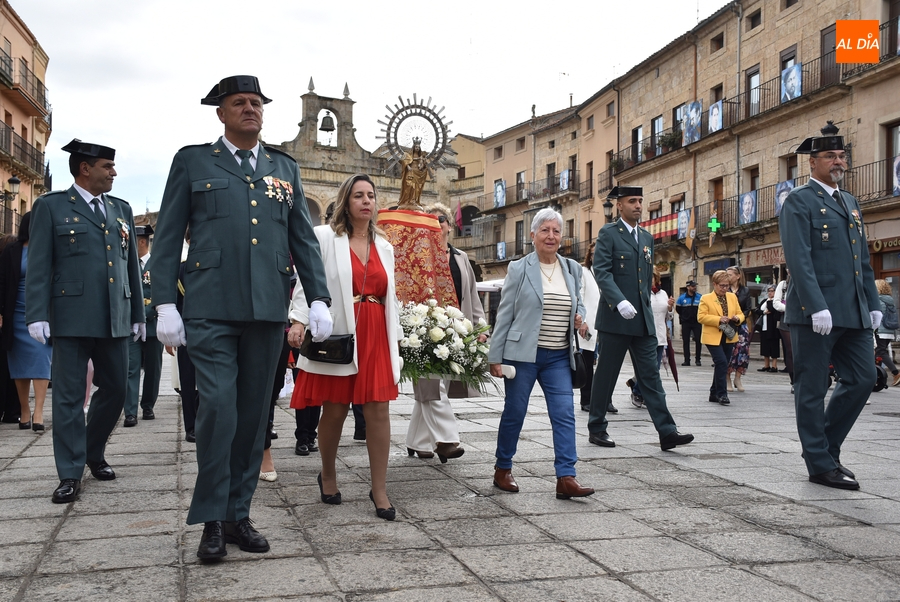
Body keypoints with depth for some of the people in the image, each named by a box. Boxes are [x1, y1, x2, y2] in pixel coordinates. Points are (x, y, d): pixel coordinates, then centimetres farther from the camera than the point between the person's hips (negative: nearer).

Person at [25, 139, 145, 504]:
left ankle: (94, 453, 32)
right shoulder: (51, 207, 2)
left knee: (115, 389, 11)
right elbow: (39, 266, -3)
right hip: (72, 319, -5)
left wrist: (138, 314, 14)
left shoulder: (121, 210, 16)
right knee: (69, 396, 0)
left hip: (115, 319, 5)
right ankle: (70, 474, 8)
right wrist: (37, 315, -12)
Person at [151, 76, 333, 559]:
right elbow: (167, 236, 5)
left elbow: (303, 239, 15)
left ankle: (238, 515, 17)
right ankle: (211, 519, 4)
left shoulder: (285, 169, 17)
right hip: (210, 309, -3)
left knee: (253, 413, 6)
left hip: (267, 310, 3)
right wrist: (164, 303, -3)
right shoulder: (192, 161, 9)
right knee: (218, 407, -11)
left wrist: (319, 299, 4)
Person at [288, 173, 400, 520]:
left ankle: (379, 490, 7)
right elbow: (306, 283, -5)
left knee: (378, 410, -1)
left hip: (376, 336, 4)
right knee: (335, 410, 3)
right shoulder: (324, 237, 1)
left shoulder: (384, 247, 16)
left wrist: (396, 335, 15)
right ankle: (328, 475, 27)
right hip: (337, 335, -4)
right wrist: (298, 321, -18)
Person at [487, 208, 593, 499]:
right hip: (523, 354, -4)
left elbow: (578, 303, 23)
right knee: (514, 412, 6)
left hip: (559, 357, 4)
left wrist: (579, 318, -2)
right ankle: (502, 470, 23)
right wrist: (495, 357, -6)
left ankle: (566, 478, -2)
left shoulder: (572, 269, 10)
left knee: (565, 414, -4)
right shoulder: (519, 269, -3)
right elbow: (504, 315, -3)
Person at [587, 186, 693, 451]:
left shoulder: (647, 237, 17)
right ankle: (597, 428, 15)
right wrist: (620, 302, -26)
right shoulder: (608, 233, -3)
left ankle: (667, 432, -2)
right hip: (614, 319, -5)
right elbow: (602, 272, -14)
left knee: (651, 377, 2)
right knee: (606, 376, 3)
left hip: (643, 320, 6)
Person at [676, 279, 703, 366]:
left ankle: (697, 360, 4)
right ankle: (687, 360, 7)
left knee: (698, 340, -4)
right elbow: (678, 309, 12)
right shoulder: (682, 298, -1)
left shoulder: (699, 297, -1)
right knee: (686, 341, 2)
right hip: (686, 323, 0)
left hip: (697, 322, 0)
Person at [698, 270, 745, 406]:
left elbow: (740, 314, 15)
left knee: (721, 366, 9)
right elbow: (701, 317, -10)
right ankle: (722, 394, -11)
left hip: (729, 337, 6)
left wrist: (737, 318, -9)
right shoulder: (706, 298, -3)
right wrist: (718, 320, -19)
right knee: (722, 363, -17)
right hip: (713, 337, -5)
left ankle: (714, 394, 20)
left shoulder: (733, 297, 13)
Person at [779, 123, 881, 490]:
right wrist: (817, 307, -20)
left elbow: (863, 260, 21)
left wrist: (873, 304, 13)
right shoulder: (800, 201, -4)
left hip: (853, 314, 8)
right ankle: (821, 465, 9)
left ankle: (825, 447, 20)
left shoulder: (850, 203, 20)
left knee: (862, 378, 6)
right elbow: (798, 259, -14)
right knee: (812, 389, 1)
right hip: (815, 313, -8)